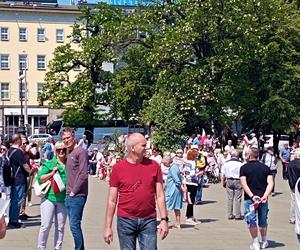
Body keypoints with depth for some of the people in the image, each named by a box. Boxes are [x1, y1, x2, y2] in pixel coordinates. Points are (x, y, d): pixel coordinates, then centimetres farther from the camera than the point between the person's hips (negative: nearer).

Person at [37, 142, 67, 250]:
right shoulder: (49, 164, 3)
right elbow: (39, 178, -3)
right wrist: (52, 173, -13)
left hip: (63, 200, 3)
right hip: (49, 198, -3)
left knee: (60, 227, 8)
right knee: (45, 225, -3)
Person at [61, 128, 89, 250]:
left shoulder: (81, 152, -10)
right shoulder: (69, 153, 16)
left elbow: (83, 175, -17)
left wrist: (74, 191, -13)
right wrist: (68, 191, 12)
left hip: (77, 195, -9)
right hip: (69, 195, 9)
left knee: (74, 225, -9)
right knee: (73, 225, 11)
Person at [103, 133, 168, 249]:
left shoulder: (154, 165, 2)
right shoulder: (118, 168, -2)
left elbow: (160, 195, 4)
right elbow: (112, 200, 0)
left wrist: (164, 219, -2)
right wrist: (108, 227, -2)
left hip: (149, 221, 1)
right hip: (126, 221, -1)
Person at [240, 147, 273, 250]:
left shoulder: (244, 168, -3)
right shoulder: (265, 167, 5)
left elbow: (244, 184, -13)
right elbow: (270, 183, -6)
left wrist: (252, 196, -17)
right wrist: (265, 196, -13)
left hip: (250, 199, -3)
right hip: (263, 199, 3)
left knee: (251, 221, 4)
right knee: (263, 221, 16)